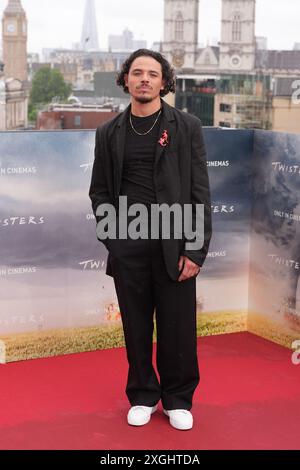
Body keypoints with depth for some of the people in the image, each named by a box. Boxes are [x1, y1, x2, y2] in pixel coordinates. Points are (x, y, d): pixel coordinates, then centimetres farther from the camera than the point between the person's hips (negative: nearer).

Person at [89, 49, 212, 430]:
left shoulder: (186, 126, 2)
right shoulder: (109, 132, 10)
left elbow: (199, 191, -2)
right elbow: (99, 191, 12)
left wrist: (196, 250, -9)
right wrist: (111, 238, -2)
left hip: (174, 245, -2)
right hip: (127, 247, 2)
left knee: (177, 327, 5)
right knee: (136, 327, 9)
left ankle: (178, 399, 23)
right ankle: (143, 396, 26)